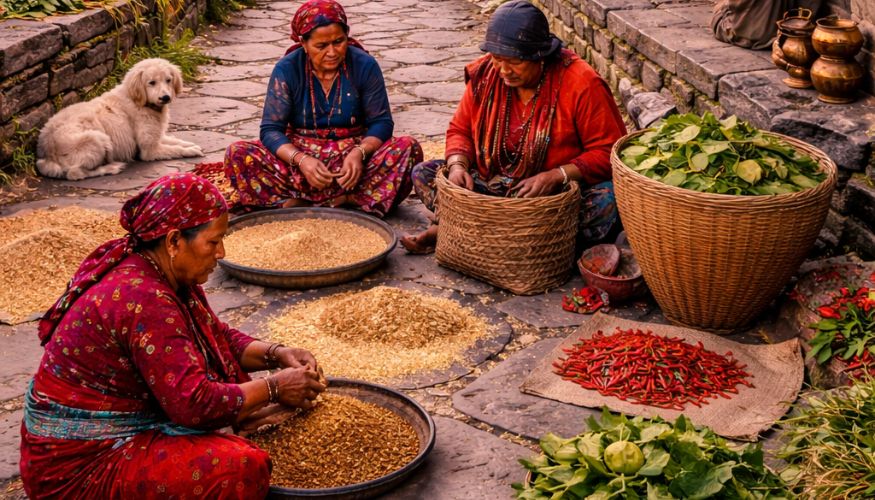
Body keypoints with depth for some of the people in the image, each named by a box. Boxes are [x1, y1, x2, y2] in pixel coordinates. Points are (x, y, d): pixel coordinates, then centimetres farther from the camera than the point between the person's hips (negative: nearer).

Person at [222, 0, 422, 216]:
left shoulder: (364, 66, -5)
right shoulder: (286, 70, -7)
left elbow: (381, 122, -3)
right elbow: (271, 130, -8)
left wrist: (360, 153, -26)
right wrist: (300, 160, -29)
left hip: (351, 157, 0)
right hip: (299, 153, 0)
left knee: (408, 149, -26)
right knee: (237, 155, -25)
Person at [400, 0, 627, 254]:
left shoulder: (581, 84, -17)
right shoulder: (485, 75, -4)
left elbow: (607, 152, -15)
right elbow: (460, 130, 7)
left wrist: (557, 176, -29)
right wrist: (458, 165, -15)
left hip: (558, 195, -3)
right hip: (492, 187, 4)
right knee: (423, 173, -8)